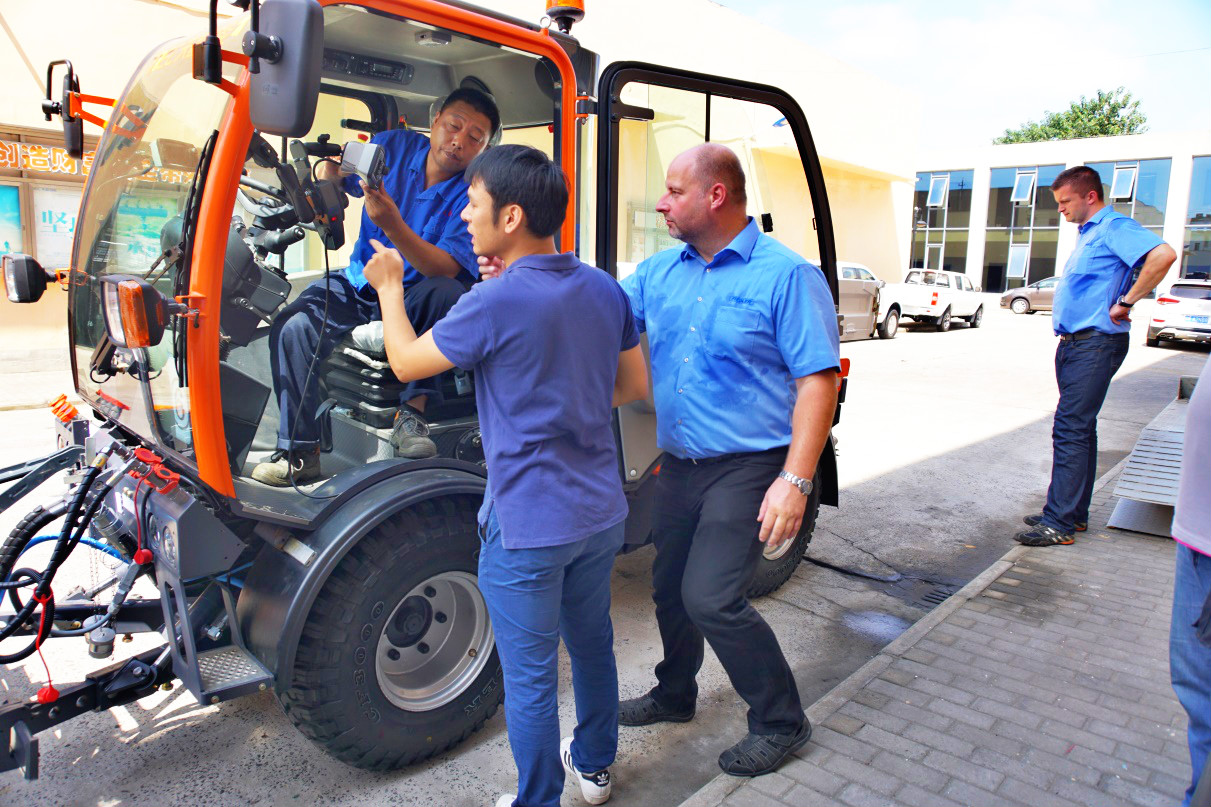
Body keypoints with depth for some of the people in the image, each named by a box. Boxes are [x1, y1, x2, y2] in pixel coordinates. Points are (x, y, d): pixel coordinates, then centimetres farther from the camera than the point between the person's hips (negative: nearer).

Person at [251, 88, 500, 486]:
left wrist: (392, 225, -39)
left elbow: (445, 269, -25)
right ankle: (300, 453, -16)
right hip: (359, 285, 3)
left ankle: (414, 409, -25)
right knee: (293, 326, -23)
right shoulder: (394, 146, 1)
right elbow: (334, 171, 13)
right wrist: (328, 170, -13)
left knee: (446, 294, -37)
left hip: (416, 298, -3)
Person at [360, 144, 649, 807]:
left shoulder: (496, 303, -20)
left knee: (529, 679, 11)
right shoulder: (605, 289, 1)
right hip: (600, 511, 7)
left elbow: (405, 361, -5)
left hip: (527, 529, -7)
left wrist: (389, 288, 11)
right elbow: (634, 385, 11)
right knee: (592, 644, 25)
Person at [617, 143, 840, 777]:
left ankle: (780, 722, 14)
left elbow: (818, 380, -15)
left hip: (747, 469, -7)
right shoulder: (660, 271, 7)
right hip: (679, 463, 7)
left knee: (710, 598, -10)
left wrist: (795, 480, -22)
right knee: (670, 587, 18)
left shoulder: (786, 275, -12)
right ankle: (674, 695, 43)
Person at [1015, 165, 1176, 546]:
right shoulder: (1087, 235, 20)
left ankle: (1059, 522, -9)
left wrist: (1126, 303, -22)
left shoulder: (1115, 227, -11)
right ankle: (1074, 513, 21)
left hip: (1096, 344, -10)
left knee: (1070, 429, -12)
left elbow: (1163, 255, -29)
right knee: (1080, 429, 13)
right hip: (1074, 344, 10)